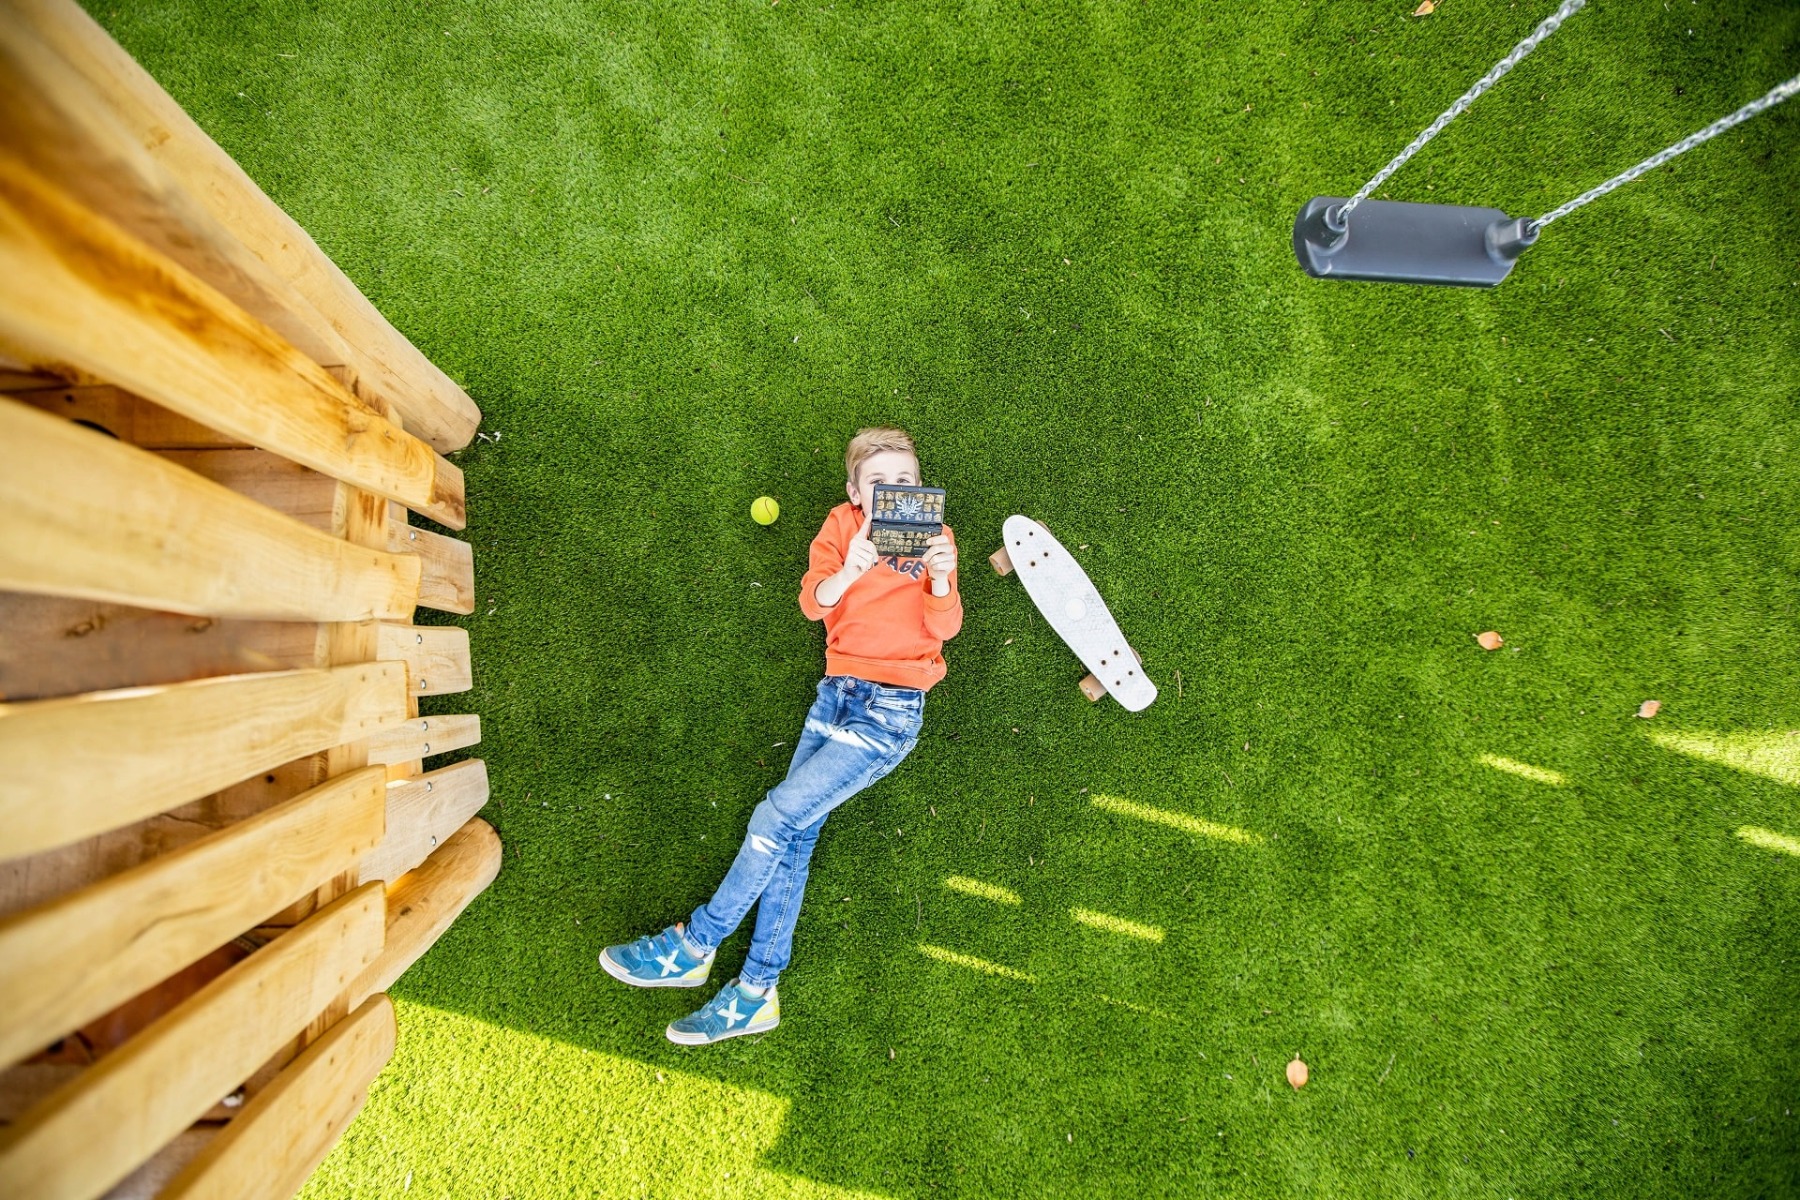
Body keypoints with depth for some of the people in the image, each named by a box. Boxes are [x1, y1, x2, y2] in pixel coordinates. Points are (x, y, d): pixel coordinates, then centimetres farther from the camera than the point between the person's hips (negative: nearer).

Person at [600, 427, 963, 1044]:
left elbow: (943, 628, -10)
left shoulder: (935, 537, 1)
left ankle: (696, 944, 7)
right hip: (836, 690, 4)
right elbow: (813, 602, -8)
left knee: (781, 812, -11)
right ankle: (757, 990, 9)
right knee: (795, 830, -2)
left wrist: (940, 581, -30)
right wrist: (849, 571, -28)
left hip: (893, 708, -3)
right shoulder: (842, 525, 6)